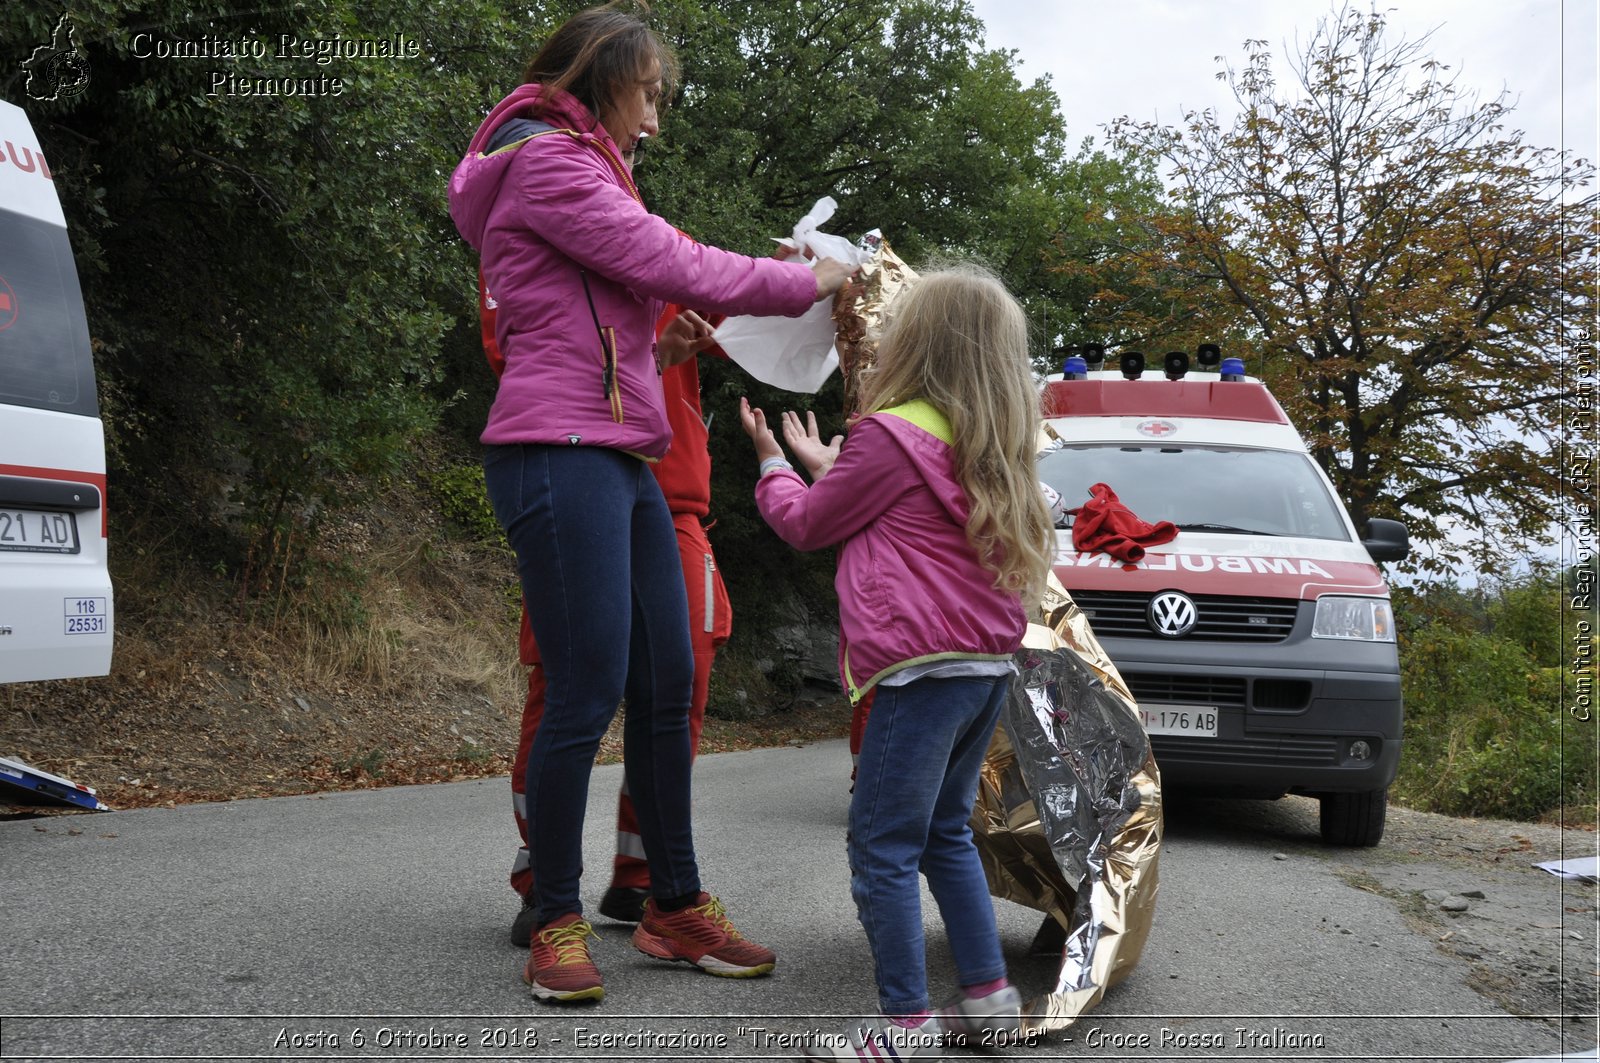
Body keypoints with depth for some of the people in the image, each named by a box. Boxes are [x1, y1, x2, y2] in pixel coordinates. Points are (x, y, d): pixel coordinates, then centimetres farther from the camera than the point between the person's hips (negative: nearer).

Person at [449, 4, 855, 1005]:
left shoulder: (582, 174, 27)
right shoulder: (545, 160, -5)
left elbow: (660, 280, 22)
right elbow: (673, 265, -10)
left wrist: (776, 277, 10)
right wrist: (804, 282, 1)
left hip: (625, 461, 10)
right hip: (561, 452, -10)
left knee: (667, 686, 8)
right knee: (588, 691, -9)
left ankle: (678, 905, 17)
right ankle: (558, 922, 4)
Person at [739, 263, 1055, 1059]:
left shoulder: (890, 435, -11)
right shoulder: (987, 447, 13)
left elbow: (808, 524, 3)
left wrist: (773, 462, 20)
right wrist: (822, 463, 31)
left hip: (927, 670, -9)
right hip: (988, 665, 9)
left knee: (883, 851, -2)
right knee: (945, 835, 20)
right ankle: (988, 994, 24)